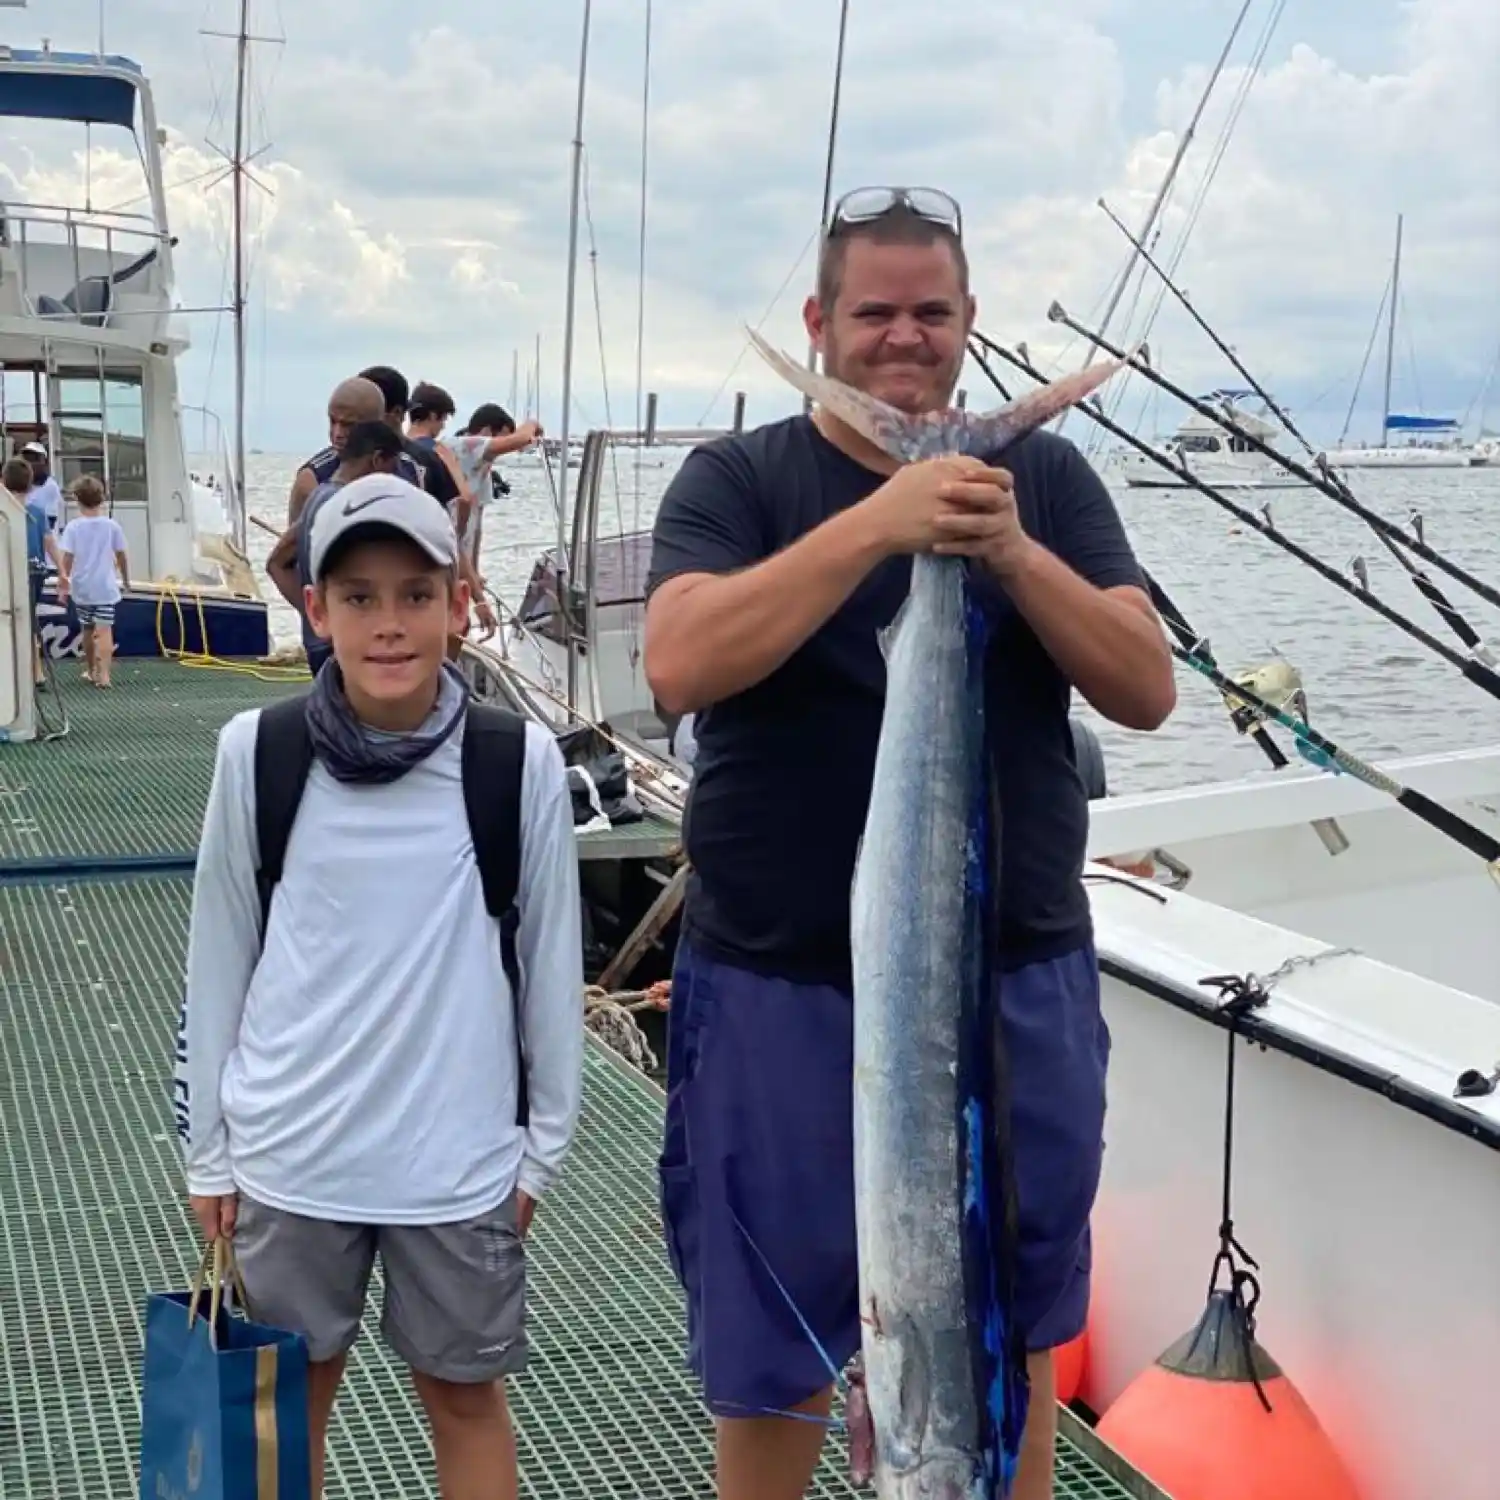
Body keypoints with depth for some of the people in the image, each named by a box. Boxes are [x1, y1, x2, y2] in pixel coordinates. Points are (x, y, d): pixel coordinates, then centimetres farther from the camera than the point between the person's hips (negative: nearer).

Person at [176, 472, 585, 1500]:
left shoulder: (521, 763, -9)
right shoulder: (257, 753, -6)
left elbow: (549, 963, 0)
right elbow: (219, 960, 2)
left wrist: (542, 1144, 4)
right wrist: (209, 1150, 6)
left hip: (460, 1160, -1)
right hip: (288, 1156, 1)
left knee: (467, 1396, 14)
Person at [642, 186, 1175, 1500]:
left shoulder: (1046, 476, 4)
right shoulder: (738, 479, -3)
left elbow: (1148, 690, -4)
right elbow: (679, 667, -20)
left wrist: (1011, 552, -19)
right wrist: (875, 523, -28)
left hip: (1016, 982, 2)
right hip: (783, 987, -2)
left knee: (1006, 1337, 18)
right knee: (773, 1348, 13)